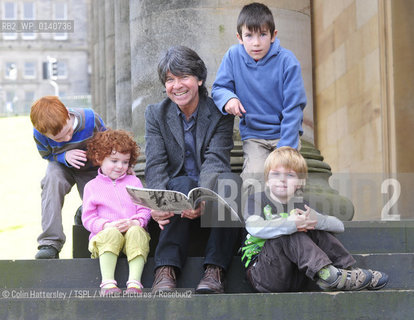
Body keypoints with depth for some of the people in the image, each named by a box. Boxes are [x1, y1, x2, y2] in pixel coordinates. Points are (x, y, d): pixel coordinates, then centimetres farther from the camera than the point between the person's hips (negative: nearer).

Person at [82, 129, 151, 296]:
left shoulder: (134, 182, 20)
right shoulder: (92, 186, 14)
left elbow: (145, 209, 11)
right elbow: (88, 218, 6)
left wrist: (135, 222, -12)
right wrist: (107, 225, -13)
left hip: (133, 229, 1)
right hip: (104, 233, -1)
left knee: (136, 233, -35)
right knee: (111, 235, -37)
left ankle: (134, 282, -44)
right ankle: (107, 282, -46)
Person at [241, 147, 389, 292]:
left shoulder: (299, 205, 12)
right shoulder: (256, 200, -1)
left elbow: (339, 225, 4)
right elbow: (254, 228, -24)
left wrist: (316, 220, -18)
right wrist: (291, 224, -31)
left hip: (295, 279, 5)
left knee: (316, 230, -5)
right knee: (288, 234, -26)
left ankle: (348, 269, -7)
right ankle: (325, 273, -35)